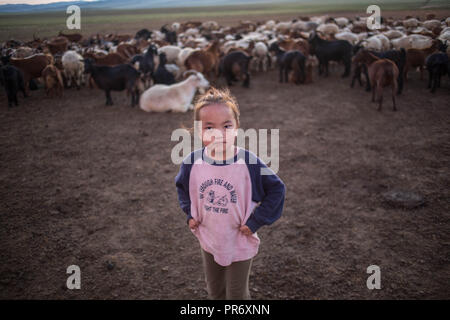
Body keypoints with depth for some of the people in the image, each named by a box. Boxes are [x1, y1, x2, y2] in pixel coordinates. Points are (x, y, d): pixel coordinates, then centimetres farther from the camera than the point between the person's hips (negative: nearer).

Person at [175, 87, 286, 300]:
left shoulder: (248, 163, -23)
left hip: (240, 245, -3)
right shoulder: (192, 163, -14)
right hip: (209, 242, 3)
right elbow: (182, 186, 9)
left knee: (237, 295, 17)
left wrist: (255, 221, -15)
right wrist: (189, 214, -1)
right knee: (214, 292, 25)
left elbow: (277, 189, -12)